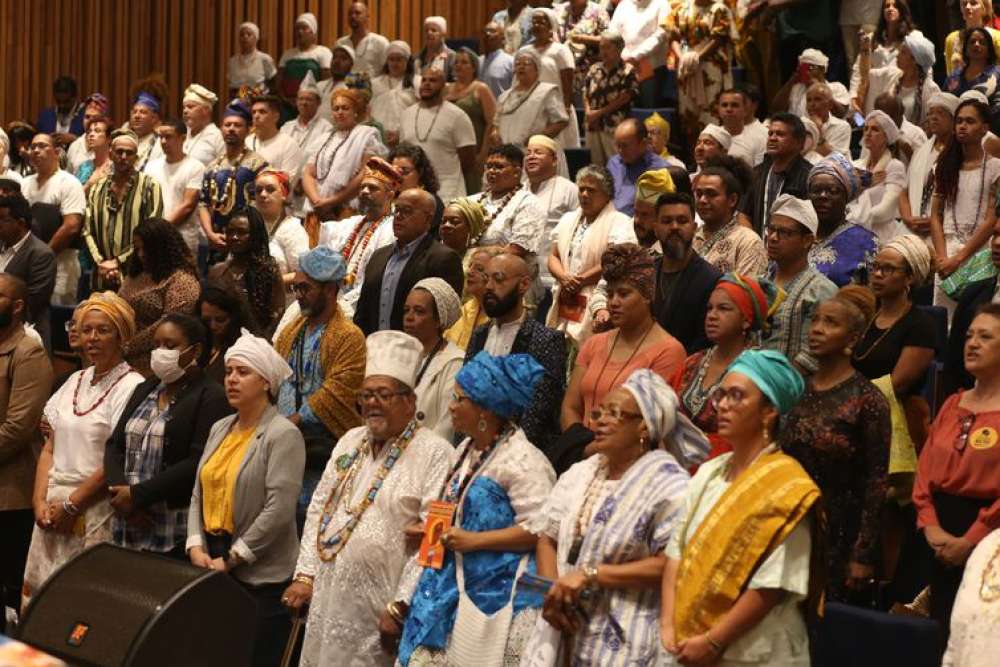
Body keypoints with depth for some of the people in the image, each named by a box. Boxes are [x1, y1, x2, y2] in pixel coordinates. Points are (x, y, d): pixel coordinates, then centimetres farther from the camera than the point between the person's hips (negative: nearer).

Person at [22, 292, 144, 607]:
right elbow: (50, 448, 13)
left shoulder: (131, 387, -8)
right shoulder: (75, 381, 15)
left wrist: (71, 505, -12)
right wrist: (40, 501, 0)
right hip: (53, 509, 7)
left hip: (95, 509, -7)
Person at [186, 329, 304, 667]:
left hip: (261, 577, -6)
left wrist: (231, 559, -14)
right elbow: (199, 494, 12)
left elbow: (279, 509, -17)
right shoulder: (219, 429, 13)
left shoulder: (283, 434, -9)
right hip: (212, 570, 6)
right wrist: (196, 546, -4)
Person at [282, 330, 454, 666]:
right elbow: (319, 509, 15)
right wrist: (305, 575, 6)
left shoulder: (435, 454, -10)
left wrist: (400, 607, -18)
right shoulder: (351, 441, 13)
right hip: (327, 597, 6)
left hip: (379, 610, -6)